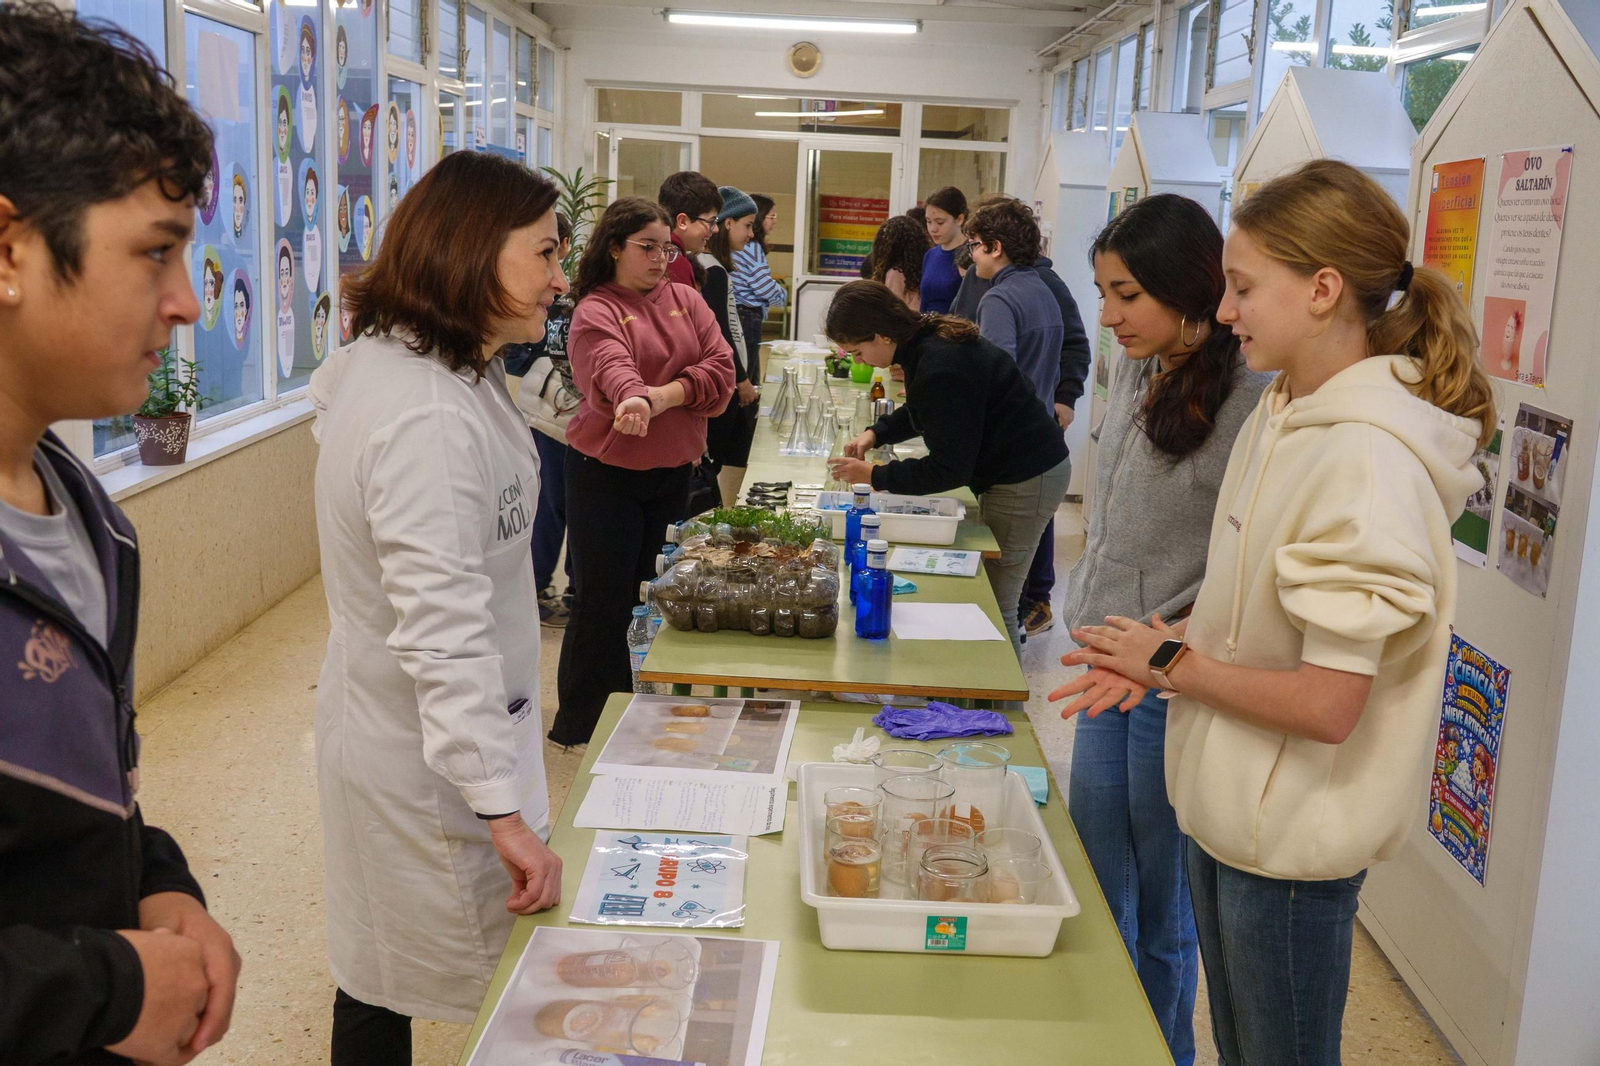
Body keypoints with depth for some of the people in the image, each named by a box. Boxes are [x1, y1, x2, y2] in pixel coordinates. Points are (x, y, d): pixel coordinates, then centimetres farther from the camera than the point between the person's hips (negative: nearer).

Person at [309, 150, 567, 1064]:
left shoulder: (444, 372, 6)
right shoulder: (427, 419, -27)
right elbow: (444, 636, -30)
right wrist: (503, 810, -28)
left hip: (403, 736, 10)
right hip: (426, 760, -10)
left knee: (381, 978, 21)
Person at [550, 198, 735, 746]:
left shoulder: (685, 299, 8)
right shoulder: (595, 311, -7)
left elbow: (721, 367, -3)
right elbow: (612, 368, -29)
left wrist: (664, 395, -17)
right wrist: (634, 399, -50)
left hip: (674, 470, 5)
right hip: (608, 473, -5)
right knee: (604, 603, 0)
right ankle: (579, 731, 14)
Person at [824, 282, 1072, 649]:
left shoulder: (940, 368, -28)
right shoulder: (929, 340, 3)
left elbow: (949, 469, -22)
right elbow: (921, 413, 25)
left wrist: (875, 476, -15)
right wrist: (877, 433, 8)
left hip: (1026, 481, -10)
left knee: (993, 608, -4)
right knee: (990, 601, 14)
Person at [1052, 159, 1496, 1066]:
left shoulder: (1367, 462, -26)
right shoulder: (1280, 416, 3)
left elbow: (1327, 703, -27)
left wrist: (1172, 662, -14)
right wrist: (1164, 651, -2)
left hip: (1293, 834, -8)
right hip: (1228, 803, 8)